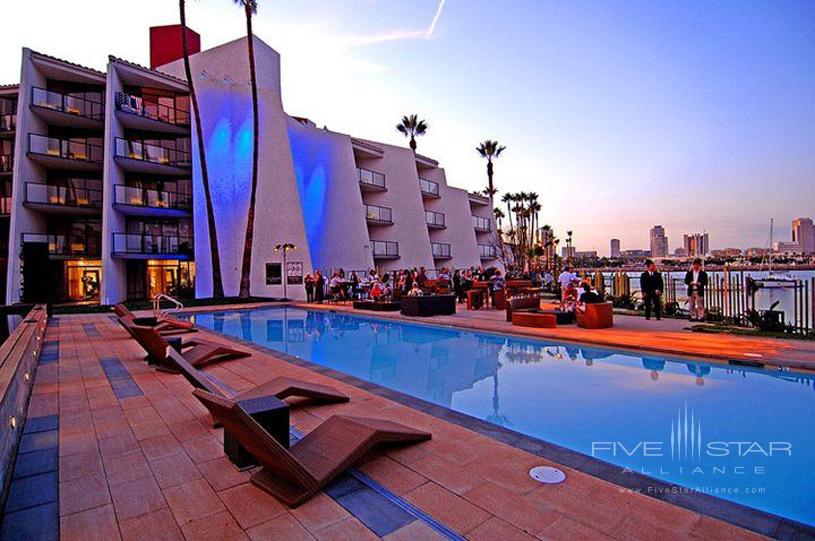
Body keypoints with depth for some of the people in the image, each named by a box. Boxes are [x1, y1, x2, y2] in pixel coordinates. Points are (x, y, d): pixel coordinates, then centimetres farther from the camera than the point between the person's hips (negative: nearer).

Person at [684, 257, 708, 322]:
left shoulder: (703, 273, 2)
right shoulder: (689, 273, 10)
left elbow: (705, 282, -3)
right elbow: (686, 281, 5)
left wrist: (700, 283, -21)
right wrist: (690, 283, -15)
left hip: (699, 291, -3)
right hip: (691, 291, 3)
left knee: (700, 305, -3)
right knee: (692, 305, 7)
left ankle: (701, 317, 1)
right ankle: (693, 316, 13)